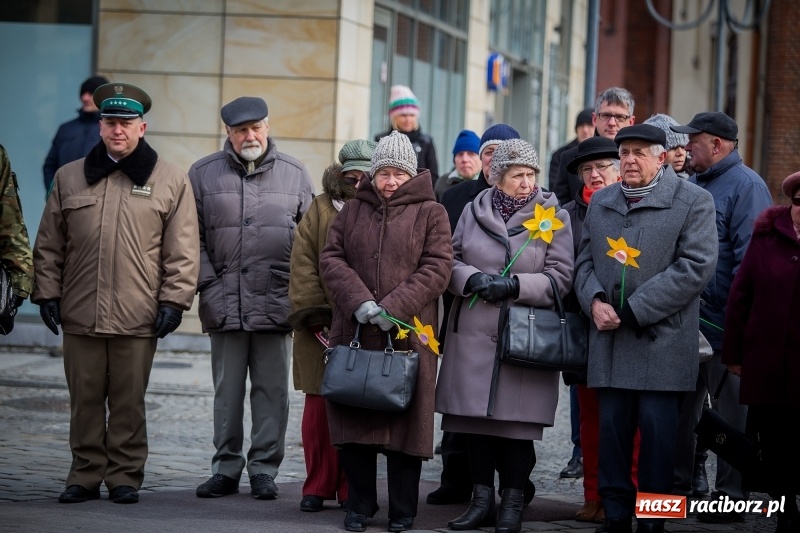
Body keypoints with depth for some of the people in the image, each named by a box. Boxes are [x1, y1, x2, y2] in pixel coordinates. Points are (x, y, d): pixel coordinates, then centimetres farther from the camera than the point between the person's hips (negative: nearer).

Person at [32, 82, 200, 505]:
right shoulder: (69, 178, 12)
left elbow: (183, 252, 4)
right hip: (80, 316, 2)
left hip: (138, 319, -2)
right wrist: (47, 293, 6)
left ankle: (125, 477, 11)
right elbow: (49, 245, 14)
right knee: (85, 400, 6)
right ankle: (85, 475, 15)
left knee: (128, 403, 2)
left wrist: (174, 301, -3)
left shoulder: (170, 181, 6)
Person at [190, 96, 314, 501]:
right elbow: (194, 238, 6)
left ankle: (264, 468, 12)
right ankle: (226, 467, 16)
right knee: (227, 391, 7)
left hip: (277, 304, 0)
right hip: (225, 304, 0)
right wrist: (208, 285, -3)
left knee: (272, 390, 4)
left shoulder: (294, 174, 7)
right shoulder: (204, 174, 6)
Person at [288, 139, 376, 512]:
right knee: (320, 408, 2)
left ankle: (352, 489, 8)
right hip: (322, 328, 1)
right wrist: (315, 316, -6)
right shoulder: (320, 210, 9)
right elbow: (304, 267, 3)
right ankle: (318, 486, 12)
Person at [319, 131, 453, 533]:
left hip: (407, 334, -3)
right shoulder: (352, 211, 14)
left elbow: (436, 268, -4)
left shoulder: (430, 213, 5)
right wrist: (358, 301, -10)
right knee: (353, 420, 3)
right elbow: (331, 259, 6)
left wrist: (395, 307, -14)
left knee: (405, 421, -1)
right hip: (354, 332, 3)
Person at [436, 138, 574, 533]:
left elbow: (560, 276, -3)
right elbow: (451, 260, 11)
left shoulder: (554, 216, 1)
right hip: (474, 332, 3)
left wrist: (515, 285, -15)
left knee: (517, 419, -2)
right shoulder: (474, 211, 10)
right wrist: (472, 278, -10)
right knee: (476, 416, 4)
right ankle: (482, 500, 14)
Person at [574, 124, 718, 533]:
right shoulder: (600, 202, 17)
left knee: (656, 431, -3)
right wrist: (595, 301, -6)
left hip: (661, 342, -4)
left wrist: (633, 310, -13)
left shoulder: (693, 202, -1)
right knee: (611, 427, 5)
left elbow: (696, 266, -10)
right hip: (609, 340, 5)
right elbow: (585, 260, 17)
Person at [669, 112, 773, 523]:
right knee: (681, 404, 12)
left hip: (723, 321, -8)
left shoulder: (746, 186, -10)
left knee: (730, 410, 1)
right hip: (686, 318, 8)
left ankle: (731, 495, 7)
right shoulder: (692, 185, 14)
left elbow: (750, 257, -17)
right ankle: (679, 481, 22)